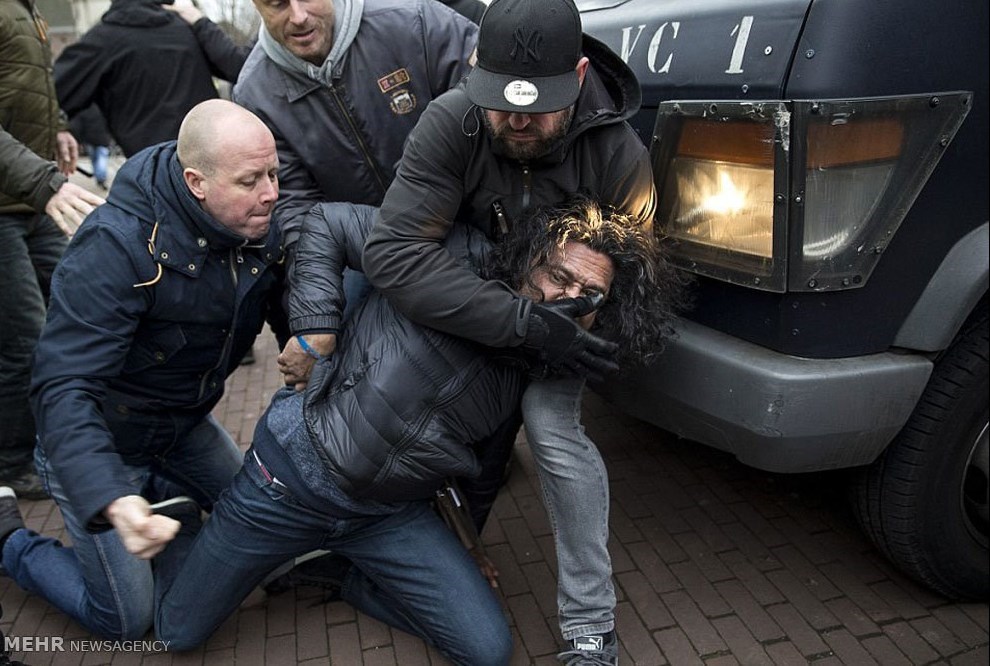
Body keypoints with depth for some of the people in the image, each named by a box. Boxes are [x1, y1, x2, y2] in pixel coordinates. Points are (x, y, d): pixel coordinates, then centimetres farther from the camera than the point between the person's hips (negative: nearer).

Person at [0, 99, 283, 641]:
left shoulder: (260, 227, -13)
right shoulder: (118, 245, -33)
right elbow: (63, 389, -37)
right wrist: (110, 500, -50)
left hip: (185, 425, 6)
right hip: (101, 439, -6)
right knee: (126, 621, 5)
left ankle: (152, 487, 36)